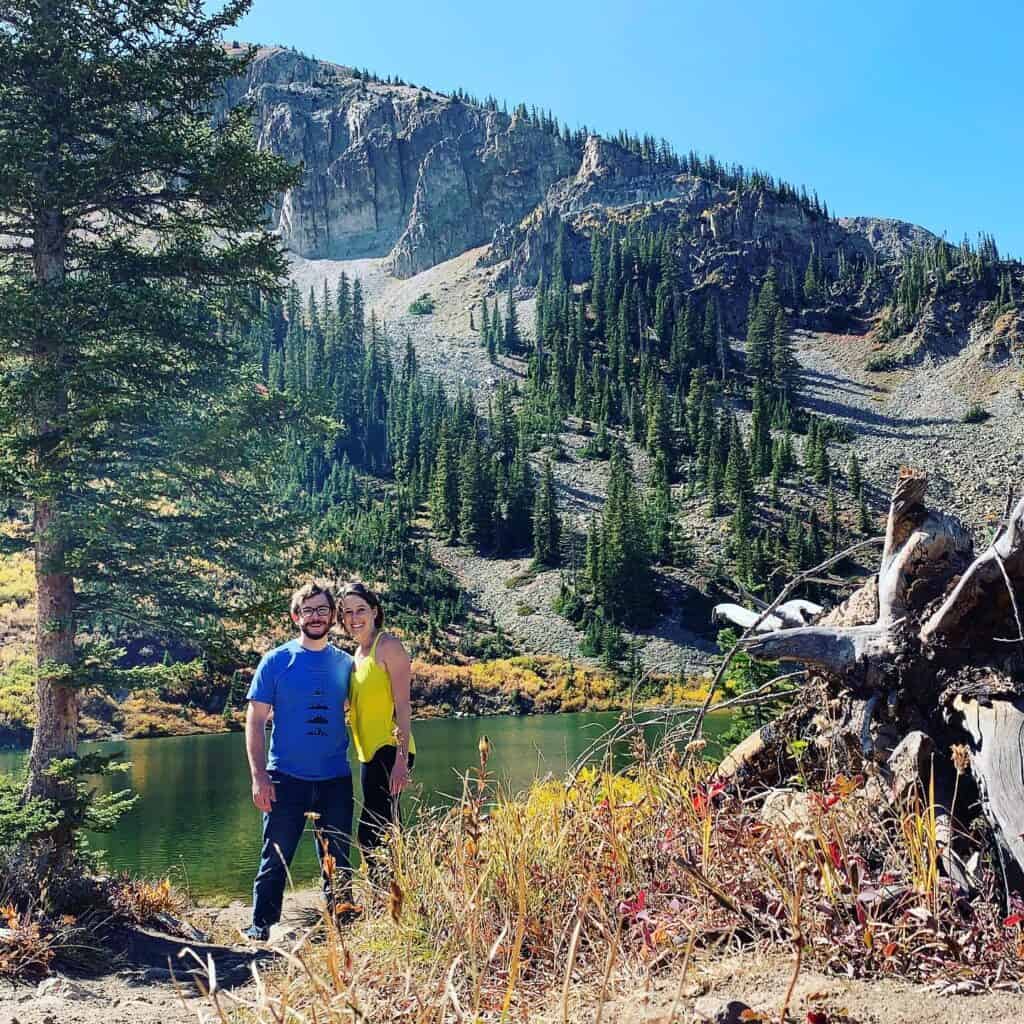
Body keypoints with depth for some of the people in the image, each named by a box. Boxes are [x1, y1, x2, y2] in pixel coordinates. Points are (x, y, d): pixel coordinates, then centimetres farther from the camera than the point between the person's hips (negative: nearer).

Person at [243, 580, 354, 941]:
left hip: (335, 779, 3)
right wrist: (259, 776, -10)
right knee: (276, 857, 1)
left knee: (338, 860, 10)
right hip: (286, 778, -2)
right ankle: (260, 924, 13)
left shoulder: (345, 663, 7)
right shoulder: (276, 661, -1)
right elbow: (255, 721, -2)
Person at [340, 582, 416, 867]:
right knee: (385, 834, 12)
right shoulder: (358, 655, 17)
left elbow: (403, 706, -14)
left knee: (369, 835, -13)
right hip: (370, 754, 9)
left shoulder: (388, 646, -8)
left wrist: (401, 759, -21)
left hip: (389, 751, -9)